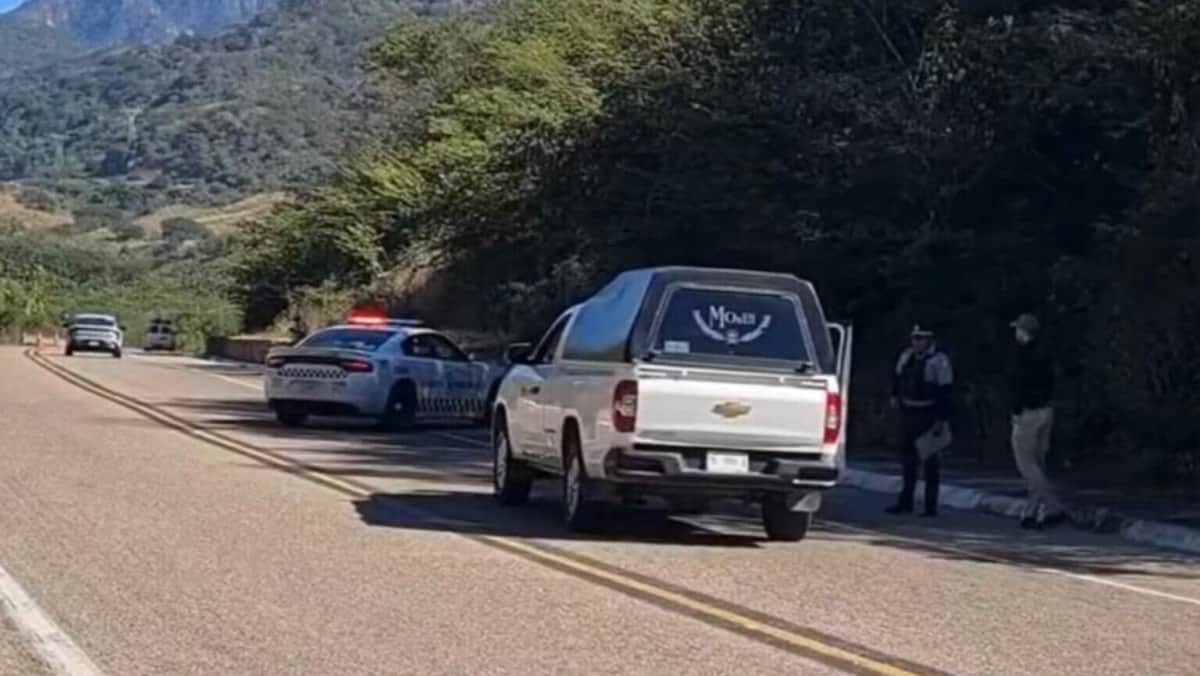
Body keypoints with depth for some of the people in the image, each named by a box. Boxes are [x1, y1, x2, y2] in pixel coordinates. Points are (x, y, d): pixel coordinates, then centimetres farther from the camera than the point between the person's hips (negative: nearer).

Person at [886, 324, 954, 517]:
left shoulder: (939, 360, -13)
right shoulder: (906, 355, 9)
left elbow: (945, 391, -15)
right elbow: (897, 376, 27)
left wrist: (942, 419, -18)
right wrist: (895, 395, 15)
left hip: (929, 415, -7)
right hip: (908, 413, 7)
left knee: (930, 461, -2)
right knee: (908, 457, 12)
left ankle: (931, 505, 2)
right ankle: (906, 501, 20)